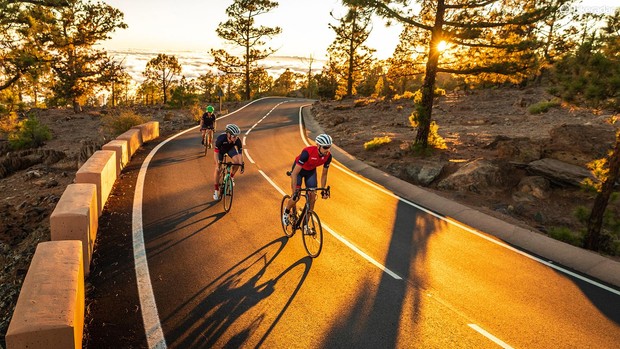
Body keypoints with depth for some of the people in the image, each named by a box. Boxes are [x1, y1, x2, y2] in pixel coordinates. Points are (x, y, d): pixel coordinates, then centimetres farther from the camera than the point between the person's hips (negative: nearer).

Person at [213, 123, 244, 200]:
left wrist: (242, 164, -35)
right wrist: (217, 164, -45)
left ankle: (231, 177, 8)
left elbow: (240, 152, -28)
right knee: (217, 169, -10)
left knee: (236, 162, -22)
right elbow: (216, 152, -37)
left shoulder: (237, 140, -34)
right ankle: (216, 190, 3)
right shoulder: (221, 138, -42)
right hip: (221, 149, -2)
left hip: (230, 148, 2)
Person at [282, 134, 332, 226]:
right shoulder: (307, 152, -40)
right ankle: (286, 211, 22)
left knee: (313, 197, -6)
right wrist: (295, 192, -41)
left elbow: (324, 174, -8)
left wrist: (323, 190, -11)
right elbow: (295, 174, -38)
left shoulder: (328, 156, -25)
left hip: (311, 171, 4)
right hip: (299, 170, -4)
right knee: (296, 197, -12)